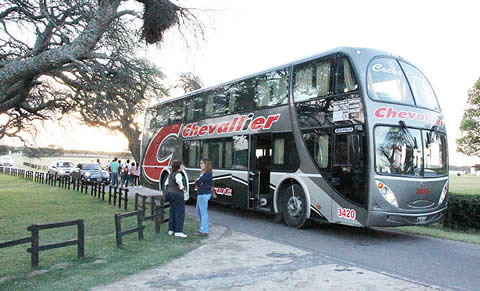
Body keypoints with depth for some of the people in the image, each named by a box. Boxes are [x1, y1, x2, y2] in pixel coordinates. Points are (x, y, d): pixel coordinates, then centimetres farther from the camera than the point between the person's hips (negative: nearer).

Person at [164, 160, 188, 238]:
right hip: (178, 195, -9)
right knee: (180, 213, -4)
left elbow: (166, 183, 21)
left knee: (172, 212, 14)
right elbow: (178, 180, -38)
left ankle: (171, 230, 19)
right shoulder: (178, 174, -16)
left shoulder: (171, 174, 13)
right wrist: (181, 187, -22)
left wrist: (167, 192, 26)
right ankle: (178, 231, -5)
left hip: (170, 193, 9)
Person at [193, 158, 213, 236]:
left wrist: (197, 182, -1)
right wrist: (198, 184, -10)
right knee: (199, 211, 19)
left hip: (204, 194, -11)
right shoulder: (203, 173, 15)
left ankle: (204, 231, 2)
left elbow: (198, 181, -22)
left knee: (203, 212, -4)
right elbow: (197, 181, 11)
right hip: (200, 194, 11)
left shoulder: (208, 174, -16)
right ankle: (203, 228, 29)